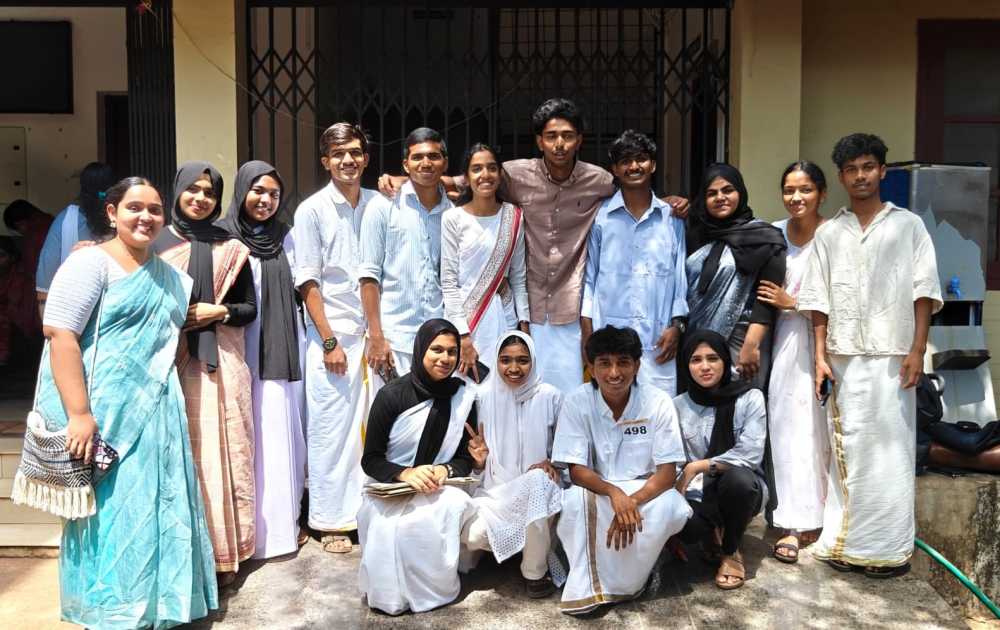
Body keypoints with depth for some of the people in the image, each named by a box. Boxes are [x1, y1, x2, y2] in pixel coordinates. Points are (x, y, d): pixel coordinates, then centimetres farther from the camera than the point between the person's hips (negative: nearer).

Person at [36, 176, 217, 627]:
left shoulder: (168, 275, 16)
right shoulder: (90, 263, -8)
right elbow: (60, 335, -18)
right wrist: (79, 414, -24)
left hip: (155, 412, 7)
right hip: (105, 411, -7)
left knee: (154, 510, 11)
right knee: (109, 512, 0)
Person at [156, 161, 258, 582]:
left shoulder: (231, 249, 9)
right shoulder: (158, 244, 6)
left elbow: (250, 309, 9)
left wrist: (218, 312, -8)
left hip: (221, 362, 1)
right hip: (172, 362, 0)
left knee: (219, 451, 1)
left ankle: (221, 551, 10)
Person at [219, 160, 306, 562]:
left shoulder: (284, 236, 11)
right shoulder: (223, 236, -4)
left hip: (282, 349, 4)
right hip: (244, 351, -4)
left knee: (282, 433, 8)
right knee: (251, 435, -2)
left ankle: (284, 521, 20)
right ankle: (254, 527, 9)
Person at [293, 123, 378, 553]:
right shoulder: (312, 210, -2)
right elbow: (308, 282, -5)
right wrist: (329, 340, -9)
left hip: (374, 331, 3)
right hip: (332, 334, -3)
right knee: (331, 428, 2)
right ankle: (332, 520, 14)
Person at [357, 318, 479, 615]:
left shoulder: (463, 396, 0)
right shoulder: (392, 395, -9)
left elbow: (467, 459, 4)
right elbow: (370, 460, -6)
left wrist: (444, 471, -19)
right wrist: (406, 473, -26)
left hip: (441, 489, 2)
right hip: (390, 492, -2)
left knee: (452, 507, -31)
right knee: (391, 525, -34)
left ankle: (435, 588, -5)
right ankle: (393, 592, -4)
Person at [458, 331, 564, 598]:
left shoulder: (550, 396, -3)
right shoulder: (485, 396, 0)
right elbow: (481, 445, 9)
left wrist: (552, 463, -15)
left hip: (538, 487, 0)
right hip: (495, 487, 1)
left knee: (538, 480, -38)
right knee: (472, 534, -29)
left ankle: (535, 572, -14)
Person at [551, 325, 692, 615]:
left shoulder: (658, 403, -14)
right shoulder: (577, 402, -13)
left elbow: (667, 472, -14)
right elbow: (576, 470, -14)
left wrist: (632, 502, -31)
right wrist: (614, 493, -34)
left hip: (646, 492, 1)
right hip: (597, 491, 0)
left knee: (667, 507, -32)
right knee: (575, 500, -32)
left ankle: (622, 586, -14)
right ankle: (587, 588, -20)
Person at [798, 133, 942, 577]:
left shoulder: (908, 225, 6)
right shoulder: (828, 233, 12)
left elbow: (923, 291, 1)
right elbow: (819, 299, 9)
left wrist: (917, 350, -7)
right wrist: (821, 356, 2)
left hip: (891, 356, -2)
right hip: (843, 357, 2)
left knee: (890, 450, -1)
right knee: (846, 449, 5)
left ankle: (889, 547, 8)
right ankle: (845, 541, 13)